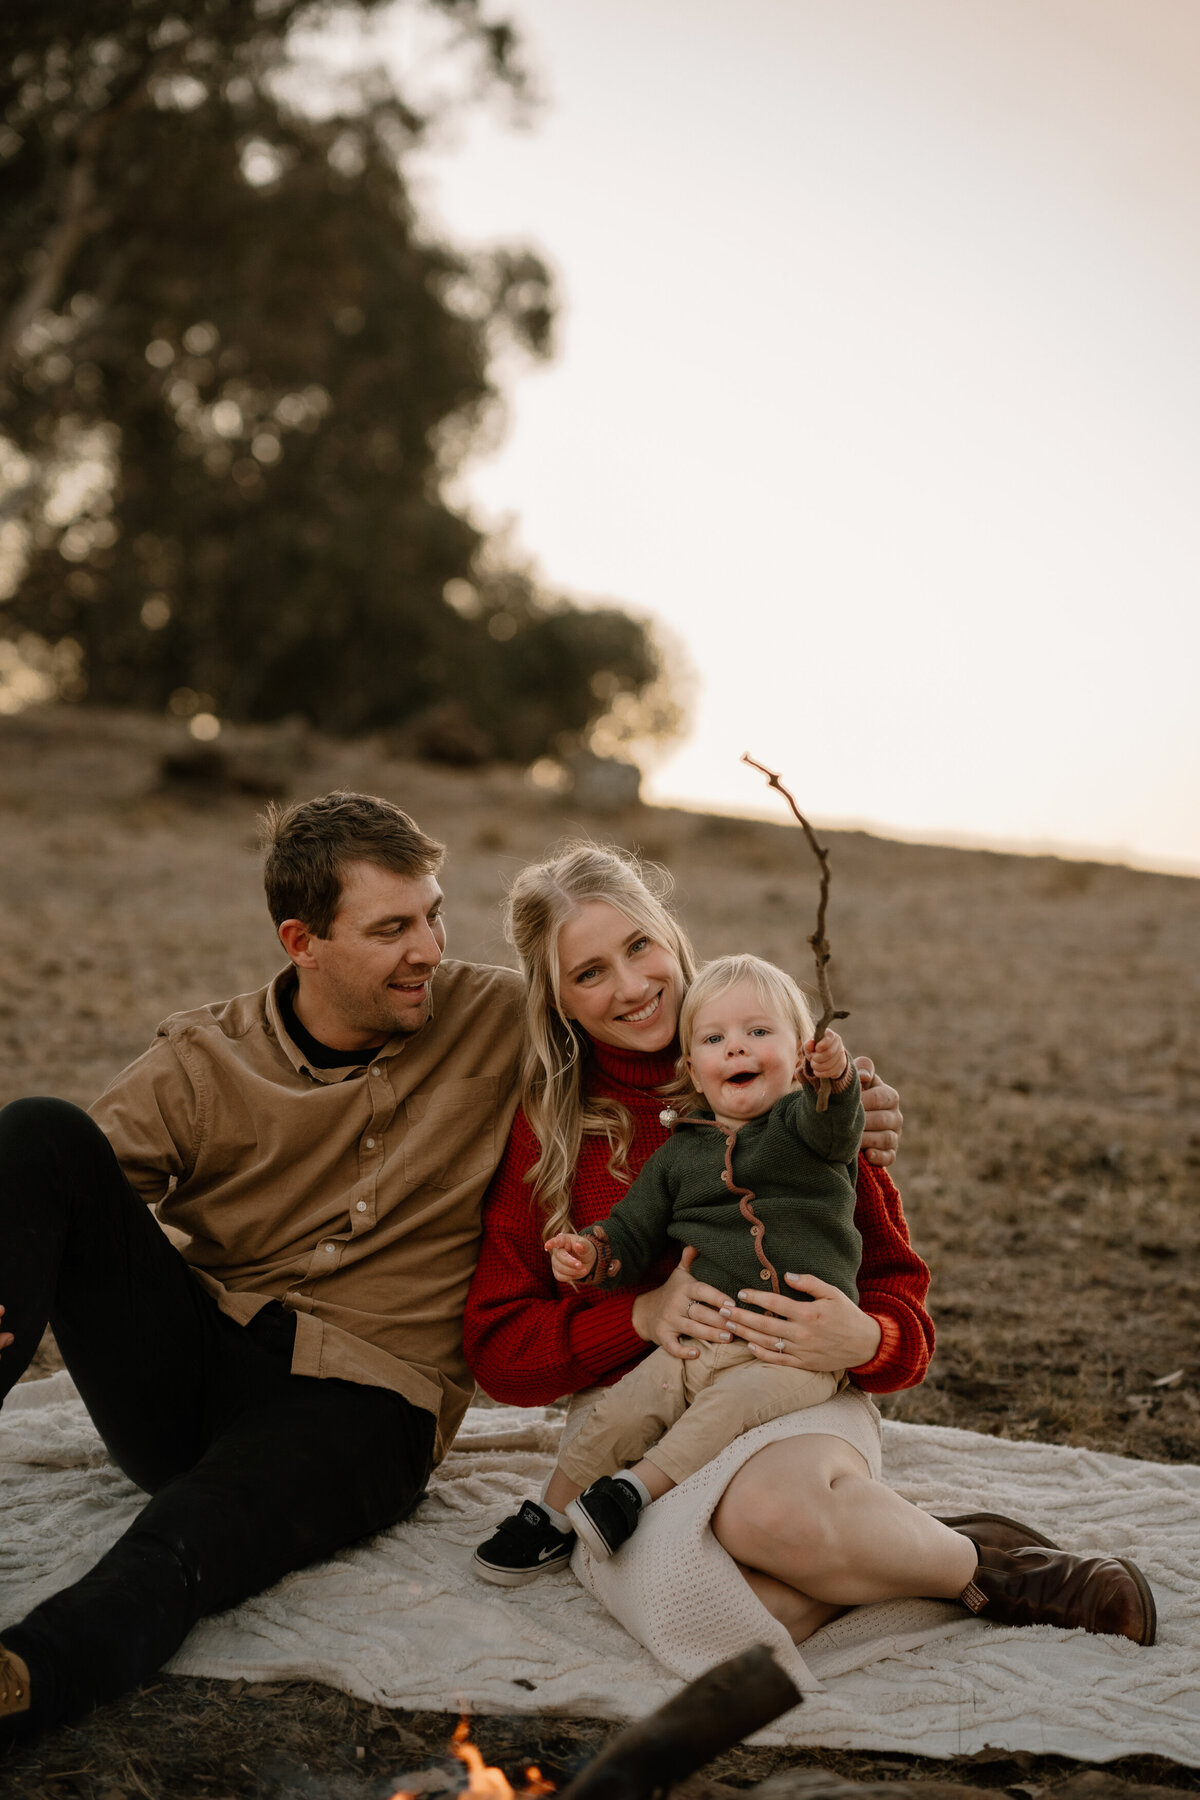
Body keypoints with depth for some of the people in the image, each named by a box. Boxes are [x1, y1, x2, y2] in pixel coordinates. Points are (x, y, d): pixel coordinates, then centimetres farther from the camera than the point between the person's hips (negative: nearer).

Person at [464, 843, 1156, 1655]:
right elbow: (499, 1348, 2)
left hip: (793, 1399, 1)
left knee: (770, 1513, -38)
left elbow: (897, 1289, 6)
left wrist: (865, 1340, -19)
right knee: (708, 1613, -36)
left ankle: (975, 1562, -9)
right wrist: (641, 1314, -15)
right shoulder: (544, 1125, 5)